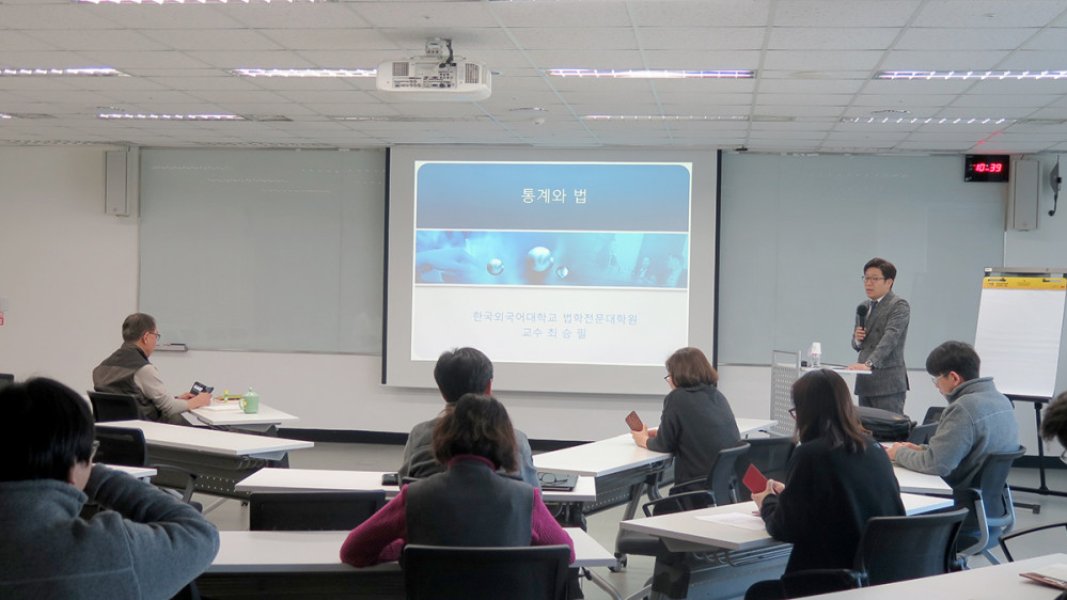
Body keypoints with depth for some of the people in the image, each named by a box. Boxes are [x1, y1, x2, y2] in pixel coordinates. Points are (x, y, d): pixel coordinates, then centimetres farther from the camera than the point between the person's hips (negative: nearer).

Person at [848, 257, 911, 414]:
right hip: (864, 382, 7)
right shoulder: (863, 307, 17)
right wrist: (857, 339, 0)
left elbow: (890, 338, -20)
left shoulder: (900, 305, -6)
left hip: (888, 384, -7)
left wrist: (869, 364, -33)